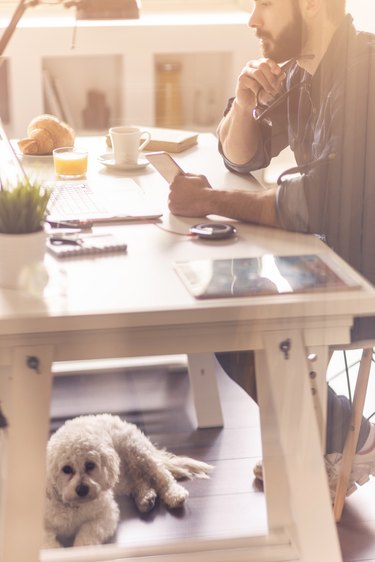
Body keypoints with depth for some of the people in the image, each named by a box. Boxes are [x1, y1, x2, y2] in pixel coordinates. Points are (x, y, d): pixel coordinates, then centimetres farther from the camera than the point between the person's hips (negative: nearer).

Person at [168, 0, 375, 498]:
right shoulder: (297, 72, 4)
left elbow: (319, 203, -29)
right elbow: (242, 158, 13)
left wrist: (211, 202, -21)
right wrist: (244, 105, -8)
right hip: (333, 254, 9)